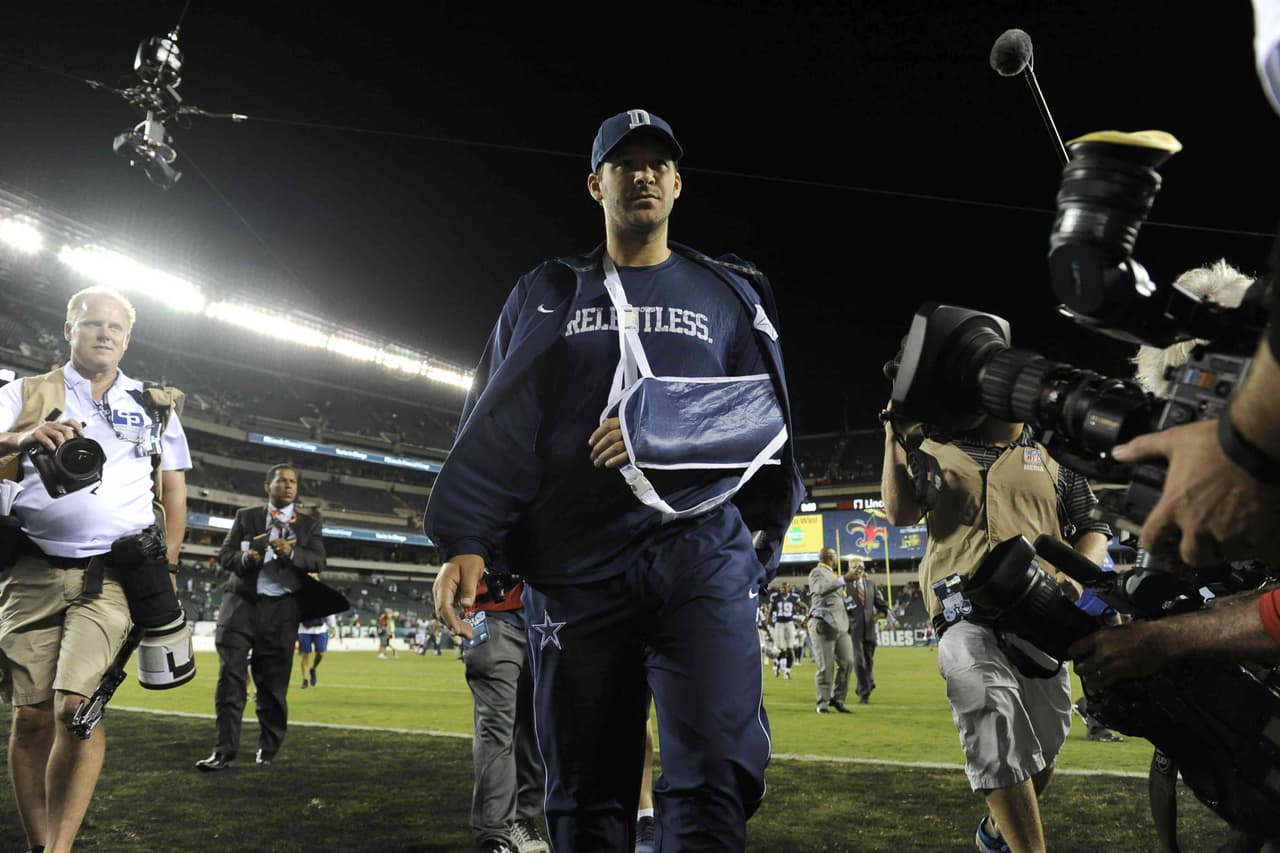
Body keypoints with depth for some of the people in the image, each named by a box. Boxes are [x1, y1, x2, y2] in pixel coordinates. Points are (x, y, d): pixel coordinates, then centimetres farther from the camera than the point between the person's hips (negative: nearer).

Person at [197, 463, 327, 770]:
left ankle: (268, 750, 18)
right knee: (230, 677, -5)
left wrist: (291, 553, -21)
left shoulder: (309, 525, 11)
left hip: (281, 609, 0)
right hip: (241, 605, 0)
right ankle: (225, 752, -1)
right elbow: (225, 555, 4)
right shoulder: (245, 516, 12)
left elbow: (318, 562, -2)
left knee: (273, 684, 5)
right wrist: (245, 558, -17)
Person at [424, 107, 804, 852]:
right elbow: (498, 426, 9)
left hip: (701, 557, -1)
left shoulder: (727, 294, 14)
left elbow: (766, 412, 4)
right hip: (576, 571, 1)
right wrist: (465, 541, -3)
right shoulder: (547, 296, 16)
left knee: (711, 786, -12)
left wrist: (660, 424, -13)